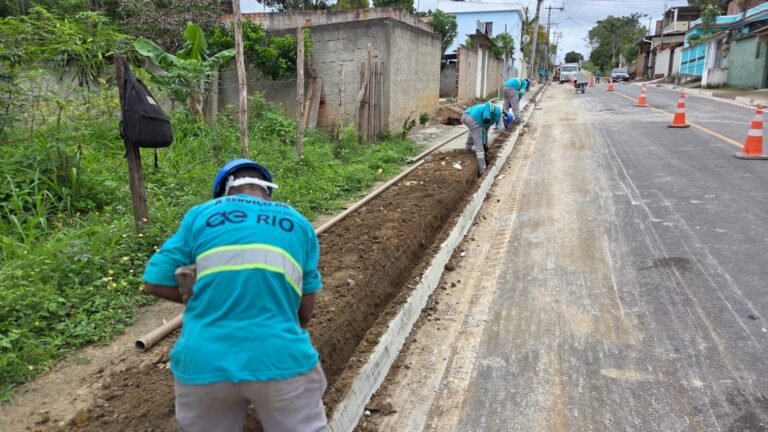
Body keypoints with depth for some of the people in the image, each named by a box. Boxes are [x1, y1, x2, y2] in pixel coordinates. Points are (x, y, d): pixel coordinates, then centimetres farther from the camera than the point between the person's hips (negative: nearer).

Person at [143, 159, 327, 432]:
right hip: (279, 360, 0)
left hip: (203, 364, 1)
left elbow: (155, 282, 7)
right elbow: (305, 310, 12)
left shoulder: (200, 215, 7)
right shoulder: (297, 222, 11)